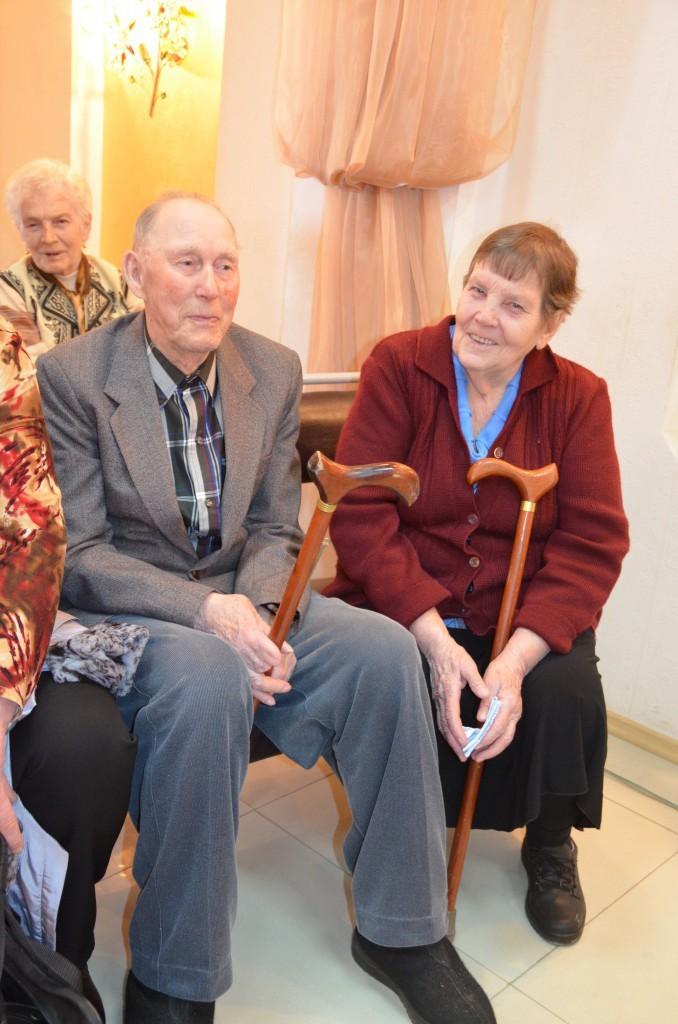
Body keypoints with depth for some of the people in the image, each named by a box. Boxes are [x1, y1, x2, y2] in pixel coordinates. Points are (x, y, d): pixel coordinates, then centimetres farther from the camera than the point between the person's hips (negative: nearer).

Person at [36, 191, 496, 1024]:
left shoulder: (274, 372, 4)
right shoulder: (70, 377, -8)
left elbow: (275, 530, 7)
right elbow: (78, 555, -11)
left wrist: (255, 608, -15)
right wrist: (205, 612, -25)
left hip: (237, 600, 5)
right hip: (122, 613, -4)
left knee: (383, 648, -19)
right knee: (206, 677, -36)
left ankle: (399, 930, -1)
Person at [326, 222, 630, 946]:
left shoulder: (578, 398, 0)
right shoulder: (399, 365, -5)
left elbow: (592, 543, -8)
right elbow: (361, 515, -12)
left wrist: (516, 658, -24)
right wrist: (434, 639, -23)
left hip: (524, 619, 1)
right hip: (399, 607, -1)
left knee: (566, 689, -26)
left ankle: (551, 846, 11)